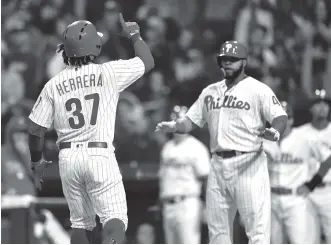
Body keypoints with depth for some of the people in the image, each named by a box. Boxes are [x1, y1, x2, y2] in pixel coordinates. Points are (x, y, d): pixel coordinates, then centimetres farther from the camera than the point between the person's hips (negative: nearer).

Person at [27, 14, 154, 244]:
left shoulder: (53, 85, 3)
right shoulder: (108, 73, -5)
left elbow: (35, 129, 4)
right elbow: (148, 62, 7)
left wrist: (37, 161, 20)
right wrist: (134, 35, 23)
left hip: (68, 157, 4)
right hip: (100, 156, -4)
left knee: (81, 223, 15)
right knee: (115, 218, -7)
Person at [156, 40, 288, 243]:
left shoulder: (258, 89, -2)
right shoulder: (210, 92, 16)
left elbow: (280, 117, -11)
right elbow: (192, 121, 17)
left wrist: (275, 132, -34)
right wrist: (174, 127, -5)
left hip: (248, 163, -6)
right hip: (219, 164, 6)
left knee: (257, 227, -11)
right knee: (218, 228, 10)